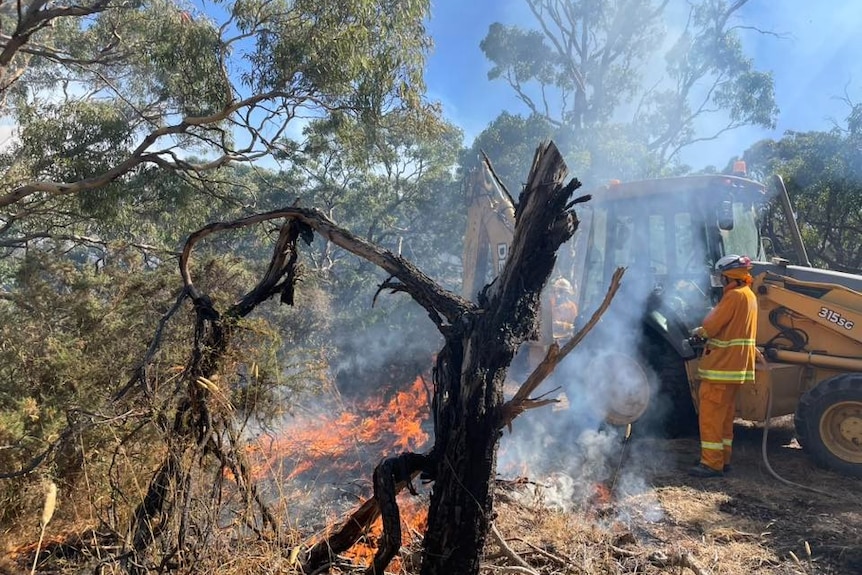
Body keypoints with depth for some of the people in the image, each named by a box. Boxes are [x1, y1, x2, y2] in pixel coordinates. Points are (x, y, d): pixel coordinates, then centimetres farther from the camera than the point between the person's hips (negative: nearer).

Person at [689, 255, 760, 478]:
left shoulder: (734, 295, -17)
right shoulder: (749, 295, 15)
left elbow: (711, 326, -17)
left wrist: (698, 331, 3)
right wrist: (707, 330, 11)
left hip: (722, 365, -10)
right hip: (735, 365, 10)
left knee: (710, 413, -6)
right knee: (724, 414, 16)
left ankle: (712, 463, -4)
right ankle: (722, 459, 23)